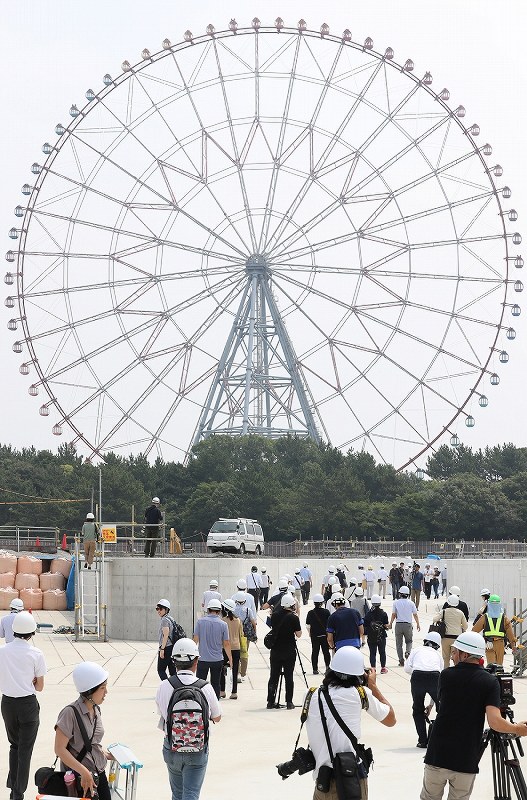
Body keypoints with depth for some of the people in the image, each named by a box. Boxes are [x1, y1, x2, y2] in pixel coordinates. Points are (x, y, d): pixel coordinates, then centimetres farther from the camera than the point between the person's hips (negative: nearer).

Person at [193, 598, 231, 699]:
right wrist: (230, 658, 11)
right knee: (215, 684, 9)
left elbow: (195, 639, -3)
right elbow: (226, 644, -1)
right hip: (217, 660, 1)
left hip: (202, 659, -1)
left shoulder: (200, 621, -5)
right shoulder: (223, 624, -4)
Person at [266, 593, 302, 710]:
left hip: (275, 651, 3)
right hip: (289, 651, -3)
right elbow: (298, 634, -5)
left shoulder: (275, 615, 1)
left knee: (274, 676, 8)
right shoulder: (293, 617, -12)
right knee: (289, 676, 1)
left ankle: (271, 701, 10)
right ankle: (289, 702, 2)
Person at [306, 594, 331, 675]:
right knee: (326, 652, 10)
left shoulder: (310, 613, -7)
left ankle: (315, 669, 5)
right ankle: (328, 667, 8)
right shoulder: (326, 612, -10)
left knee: (314, 652, 7)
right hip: (325, 635, -1)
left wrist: (310, 633, 15)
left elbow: (308, 625, -2)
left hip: (314, 635, 1)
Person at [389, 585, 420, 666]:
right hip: (408, 624, 1)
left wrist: (390, 624, 8)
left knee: (399, 644, 7)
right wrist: (418, 624, 15)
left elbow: (393, 615, -4)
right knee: (409, 641, 18)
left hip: (398, 624, -1)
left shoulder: (396, 602, -3)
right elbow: (415, 615, 4)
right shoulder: (411, 603, 0)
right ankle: (407, 652, -12)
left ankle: (401, 661, 4)